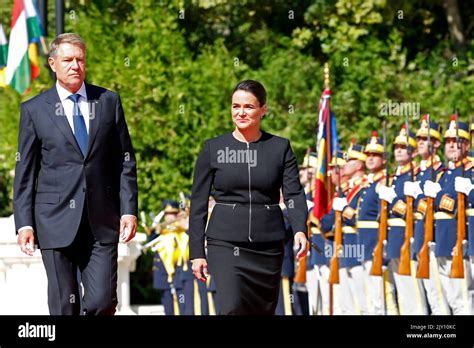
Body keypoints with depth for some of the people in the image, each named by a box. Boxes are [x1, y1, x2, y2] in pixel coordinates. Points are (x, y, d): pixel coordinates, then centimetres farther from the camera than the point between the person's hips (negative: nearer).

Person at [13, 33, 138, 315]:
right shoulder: (34, 110, 4)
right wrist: (24, 223, -2)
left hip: (101, 220, 1)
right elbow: (25, 172, 5)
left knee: (103, 301, -6)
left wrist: (129, 210, 1)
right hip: (56, 221, -1)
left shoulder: (109, 102, 9)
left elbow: (125, 161, 10)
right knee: (64, 306, 1)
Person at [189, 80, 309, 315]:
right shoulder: (213, 148, 4)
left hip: (268, 245, 2)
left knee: (264, 310, 7)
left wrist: (300, 230, -22)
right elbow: (198, 204, 5)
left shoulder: (280, 148, 5)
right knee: (232, 308, -20)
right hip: (225, 243, -2)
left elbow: (294, 194, -3)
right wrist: (196, 253, 0)